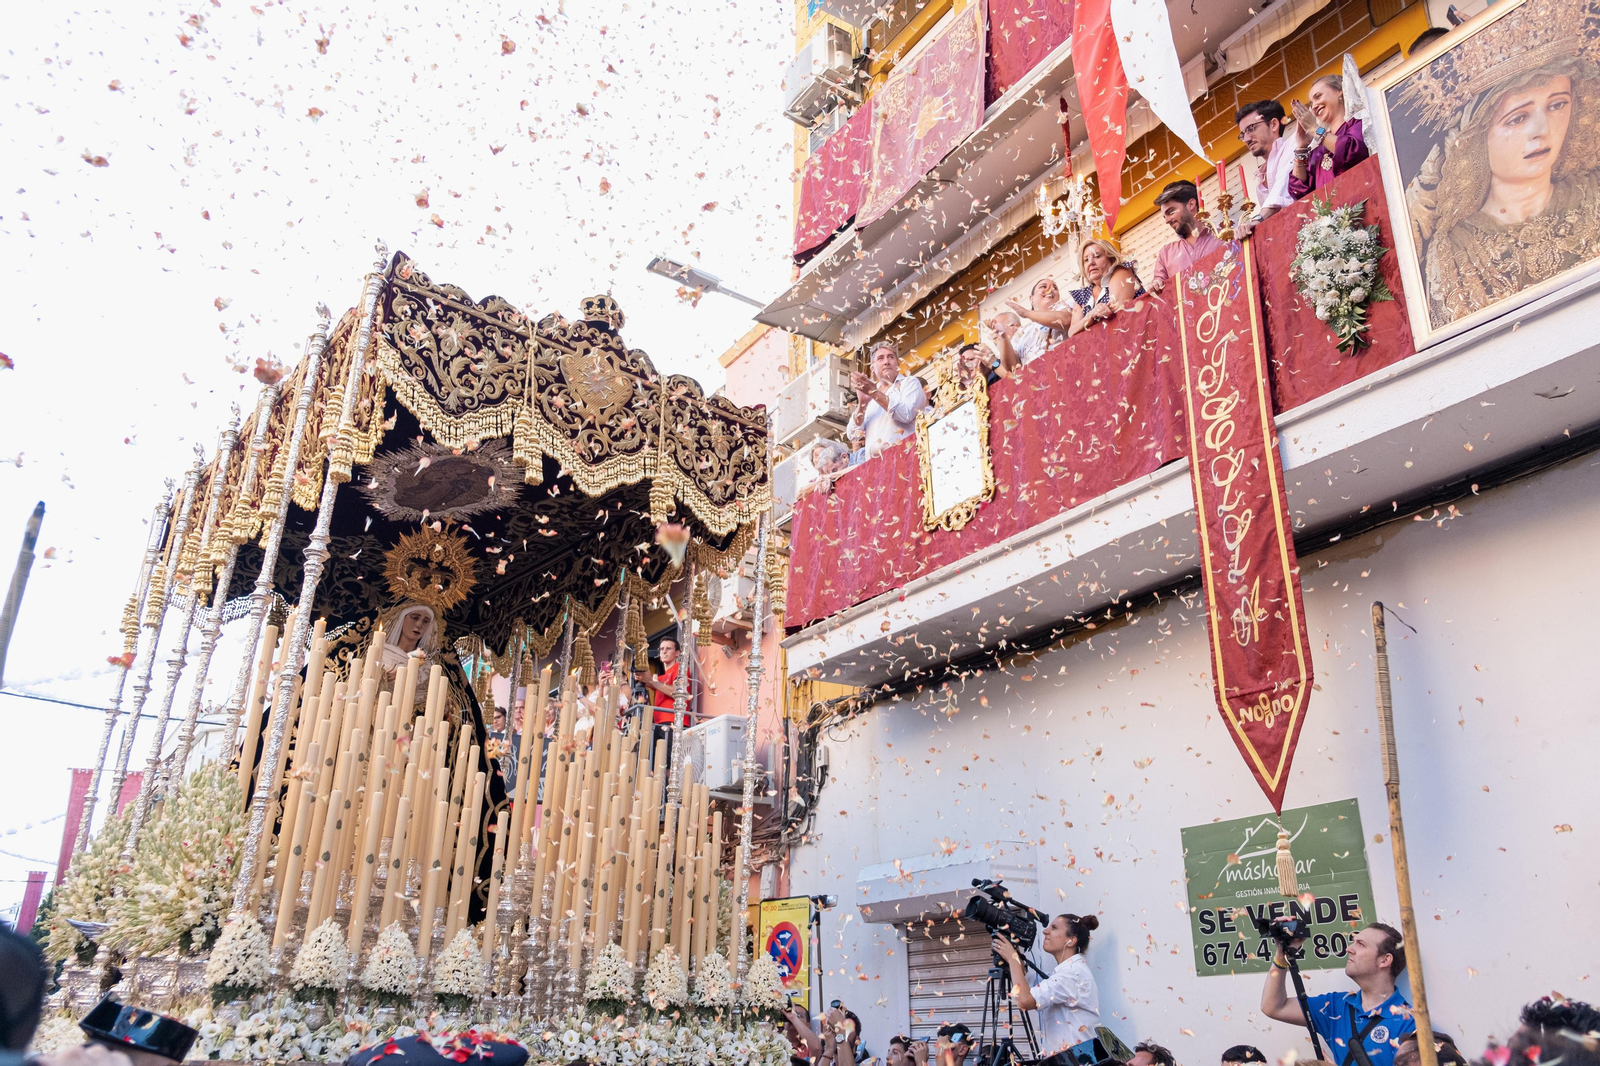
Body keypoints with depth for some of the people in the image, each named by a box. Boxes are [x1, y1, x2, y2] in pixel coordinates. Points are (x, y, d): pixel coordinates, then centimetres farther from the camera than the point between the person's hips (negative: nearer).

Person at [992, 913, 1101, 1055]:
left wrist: (1012, 959, -15)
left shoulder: (1074, 971, -17)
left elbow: (1026, 1001, -27)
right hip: (1059, 1057, 9)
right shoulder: (1064, 971, 16)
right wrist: (1018, 962, 5)